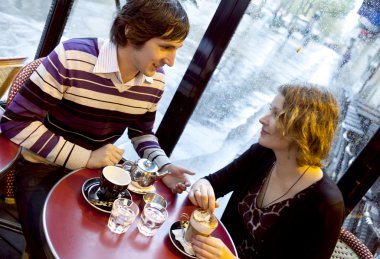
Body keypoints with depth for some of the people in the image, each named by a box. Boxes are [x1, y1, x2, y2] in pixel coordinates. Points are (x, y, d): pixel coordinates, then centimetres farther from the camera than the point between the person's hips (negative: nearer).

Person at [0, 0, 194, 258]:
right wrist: (86, 158, -26)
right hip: (42, 168, -4)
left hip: (99, 169, 5)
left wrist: (164, 165, -13)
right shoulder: (72, 59, -26)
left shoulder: (156, 81, -9)